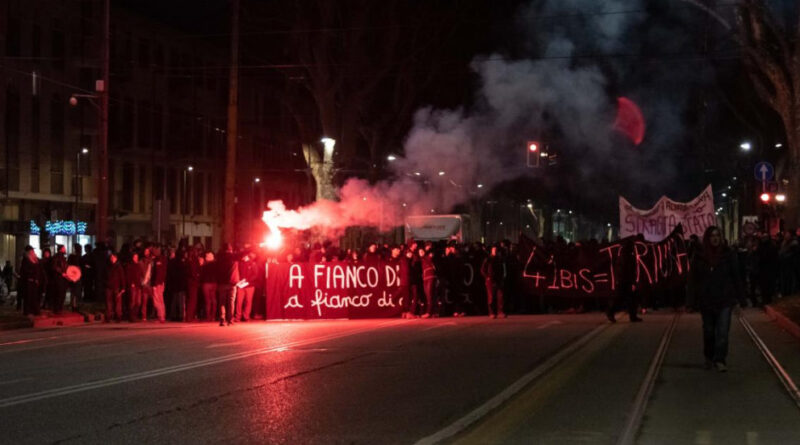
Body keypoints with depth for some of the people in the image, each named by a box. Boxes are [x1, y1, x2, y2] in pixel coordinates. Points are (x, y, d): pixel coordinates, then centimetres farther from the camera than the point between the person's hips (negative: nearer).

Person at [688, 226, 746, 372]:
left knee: (722, 331, -12)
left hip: (725, 300, -2)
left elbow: (735, 277, 2)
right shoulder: (699, 257, 1)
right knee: (709, 331, 12)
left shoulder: (728, 255, -1)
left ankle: (720, 360, -12)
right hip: (706, 300, 2)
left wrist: (740, 298, 0)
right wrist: (693, 301, 0)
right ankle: (709, 358, 27)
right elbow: (693, 279, 4)